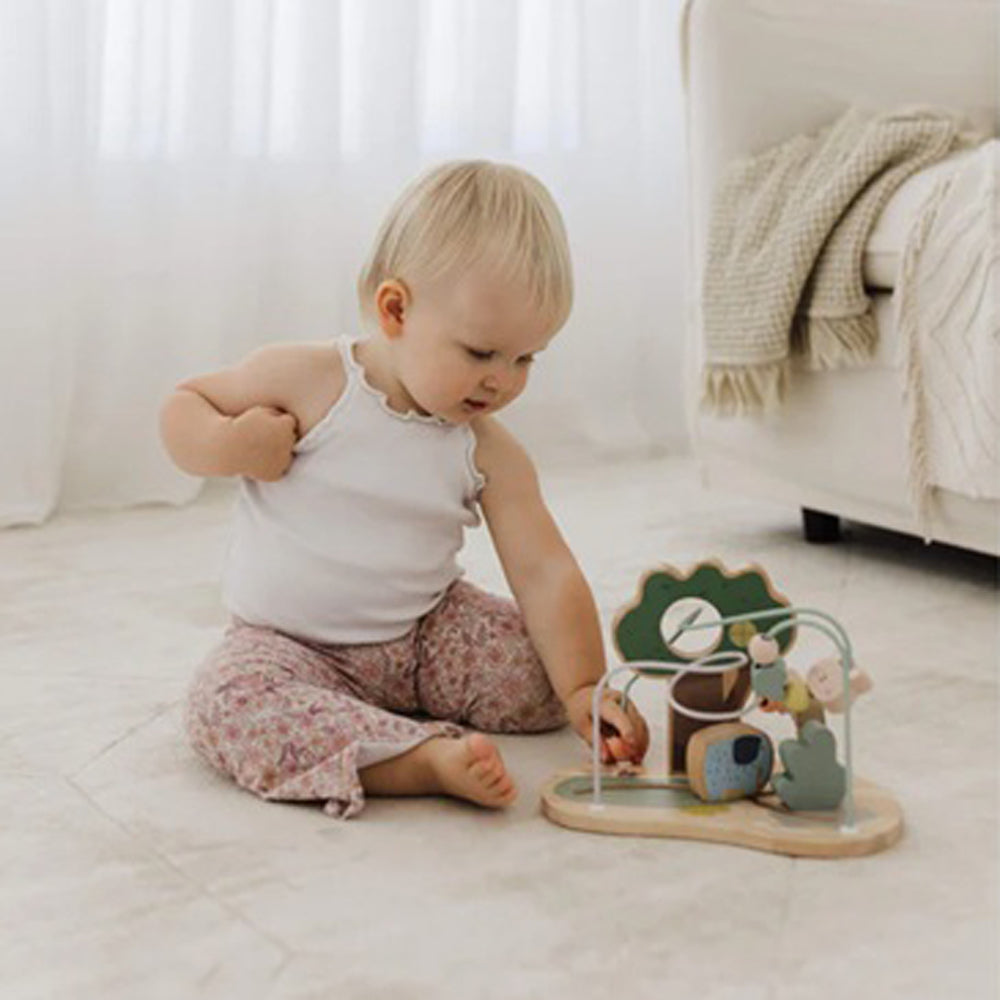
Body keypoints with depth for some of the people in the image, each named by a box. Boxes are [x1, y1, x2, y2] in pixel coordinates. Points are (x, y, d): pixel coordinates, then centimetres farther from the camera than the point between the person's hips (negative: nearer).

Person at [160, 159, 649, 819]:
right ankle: (427, 756, -43)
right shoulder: (308, 382, -14)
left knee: (542, 671, -15)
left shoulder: (489, 454, -6)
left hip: (423, 635, 3)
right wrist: (227, 447, -26)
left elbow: (545, 572, -11)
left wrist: (583, 690, -22)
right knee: (228, 698, -34)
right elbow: (184, 406, -3)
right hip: (286, 642, -3)